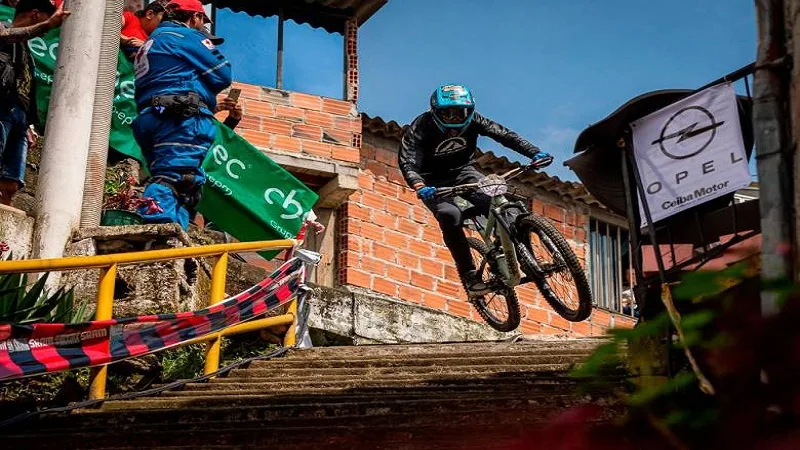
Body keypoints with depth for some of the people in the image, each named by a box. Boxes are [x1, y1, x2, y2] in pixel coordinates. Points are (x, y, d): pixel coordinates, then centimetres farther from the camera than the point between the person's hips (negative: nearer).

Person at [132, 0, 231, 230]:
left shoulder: (152, 42, 34)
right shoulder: (187, 36, 6)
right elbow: (222, 75, 3)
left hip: (151, 118, 9)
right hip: (182, 118, -9)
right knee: (175, 177, -24)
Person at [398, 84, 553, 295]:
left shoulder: (472, 120, -16)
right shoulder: (421, 127, -25)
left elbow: (504, 134, -18)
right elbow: (407, 161, -33)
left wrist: (535, 153, -32)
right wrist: (419, 186, -54)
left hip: (462, 171, 3)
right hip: (434, 181, -3)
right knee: (450, 215, -32)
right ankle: (469, 275, -23)